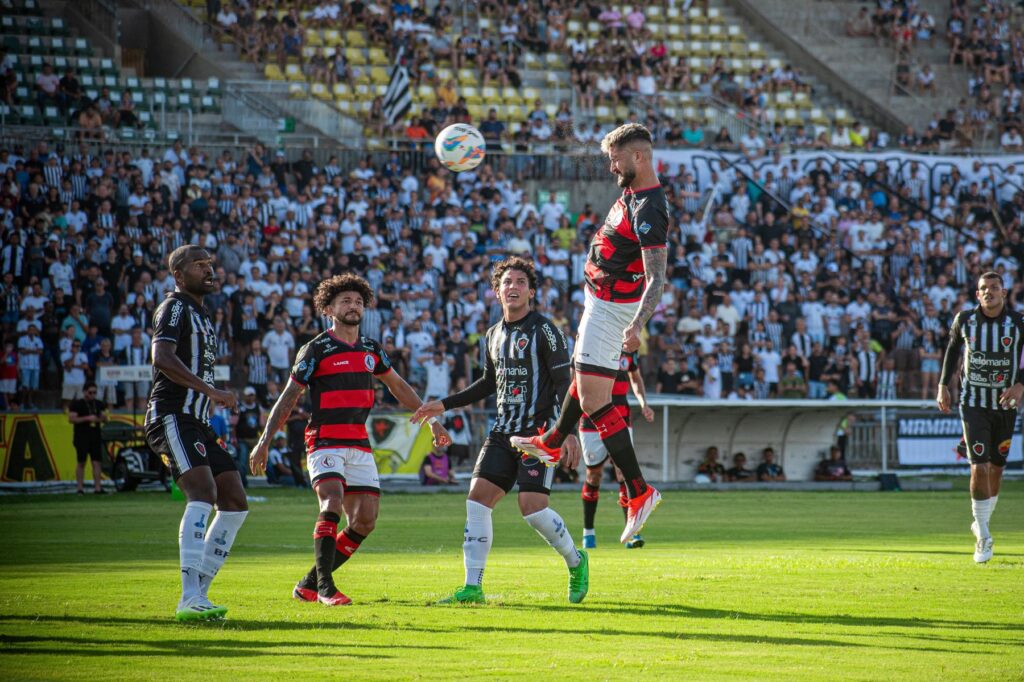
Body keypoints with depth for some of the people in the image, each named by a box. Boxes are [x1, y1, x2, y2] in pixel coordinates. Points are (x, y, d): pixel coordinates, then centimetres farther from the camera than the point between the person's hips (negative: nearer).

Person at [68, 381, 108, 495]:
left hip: (96, 437, 5)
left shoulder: (99, 404, 14)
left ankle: (98, 487, -4)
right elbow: (71, 418, -11)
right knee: (81, 463, -3)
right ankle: (79, 487, 1)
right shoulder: (76, 404, -2)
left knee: (97, 462, -2)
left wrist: (103, 418, -6)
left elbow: (105, 419, 19)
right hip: (81, 437, -5)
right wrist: (87, 418, -19)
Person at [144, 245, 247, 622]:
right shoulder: (174, 308, -6)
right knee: (204, 494, -25)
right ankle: (190, 600, -32)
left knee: (235, 502, 5)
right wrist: (210, 391, -27)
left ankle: (197, 594, 7)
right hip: (172, 418, -10)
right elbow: (163, 357, -22)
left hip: (197, 422, 10)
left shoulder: (201, 315, 25)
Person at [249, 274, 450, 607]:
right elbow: (289, 397, -4)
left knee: (365, 520, -2)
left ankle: (310, 583, 9)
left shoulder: (371, 349, 12)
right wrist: (265, 441, -11)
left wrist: (432, 420, 25)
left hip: (360, 445, 6)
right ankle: (325, 586, -22)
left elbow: (398, 387, 26)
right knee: (332, 503, -26)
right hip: (325, 441, -6)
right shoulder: (316, 349, -4)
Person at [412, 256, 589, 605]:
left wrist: (568, 432, -20)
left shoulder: (544, 331, -8)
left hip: (539, 431, -7)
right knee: (477, 498, -6)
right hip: (503, 432, 7)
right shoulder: (493, 335, 13)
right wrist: (444, 405, 23)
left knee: (532, 506, -16)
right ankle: (473, 587, -4)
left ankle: (576, 562, 11)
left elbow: (563, 384, -11)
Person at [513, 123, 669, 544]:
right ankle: (551, 443, 54)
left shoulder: (648, 211, -28)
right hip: (602, 301, 11)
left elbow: (656, 278, -34)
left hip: (610, 308, -11)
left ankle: (639, 492, -12)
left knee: (593, 401, -12)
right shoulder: (634, 194, 3)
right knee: (585, 375, 30)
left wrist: (636, 325, -47)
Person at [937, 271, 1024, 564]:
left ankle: (982, 522, 35)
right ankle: (983, 536, -6)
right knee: (979, 467, -13)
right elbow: (953, 348, 13)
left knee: (996, 468, 11)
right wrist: (943, 385, 9)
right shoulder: (965, 320, -4)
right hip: (973, 403, -1)